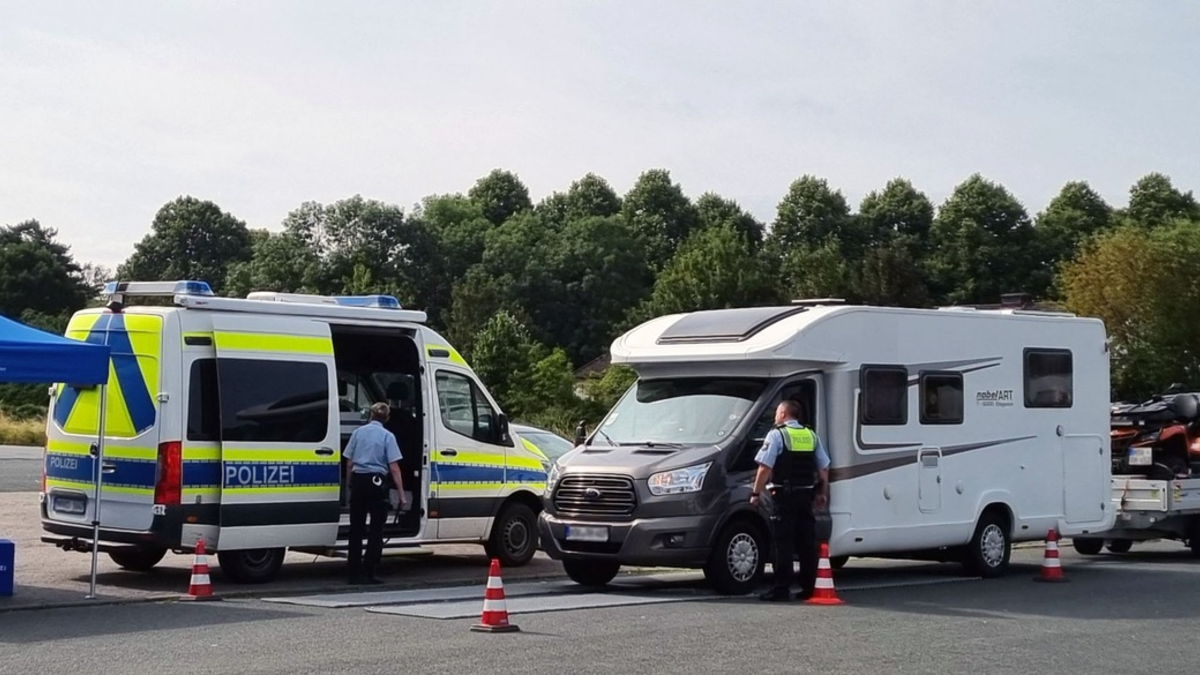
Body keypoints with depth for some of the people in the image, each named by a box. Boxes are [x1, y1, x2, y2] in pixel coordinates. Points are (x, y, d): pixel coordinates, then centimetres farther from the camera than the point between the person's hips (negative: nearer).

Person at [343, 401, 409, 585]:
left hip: (358, 480, 4)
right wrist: (401, 494, -7)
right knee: (376, 530, 4)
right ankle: (368, 573, -1)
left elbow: (349, 462, 8)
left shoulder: (358, 432, 7)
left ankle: (355, 574, 12)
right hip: (376, 482, -4)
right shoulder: (387, 436, -4)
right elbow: (394, 467, -9)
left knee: (356, 529, 11)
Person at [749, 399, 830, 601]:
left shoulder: (777, 435, -5)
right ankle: (809, 588, 11)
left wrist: (756, 493, -7)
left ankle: (781, 589, -5)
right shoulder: (812, 436, 13)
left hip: (785, 496, -5)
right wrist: (823, 493, 21)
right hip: (806, 495, 6)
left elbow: (765, 468, -13)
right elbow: (824, 468, 13)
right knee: (807, 543, 9)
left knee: (783, 543, -4)